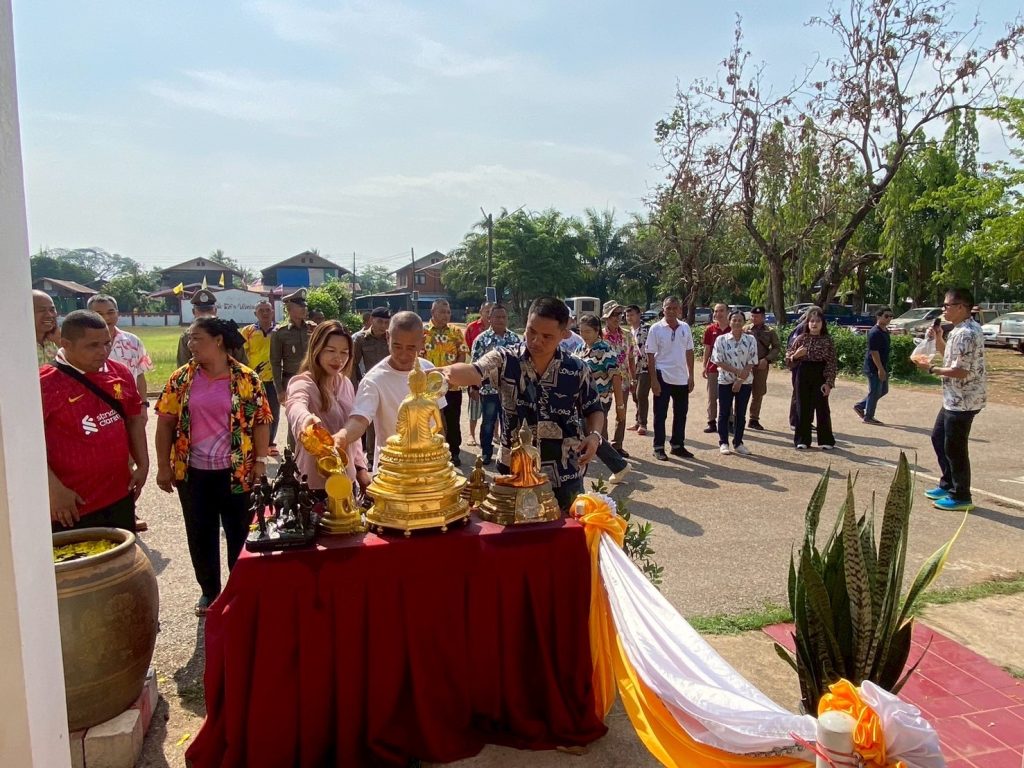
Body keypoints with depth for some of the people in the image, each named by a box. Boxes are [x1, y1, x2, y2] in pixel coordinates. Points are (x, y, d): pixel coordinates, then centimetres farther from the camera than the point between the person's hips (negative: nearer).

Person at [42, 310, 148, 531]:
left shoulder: (121, 373, 2)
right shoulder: (45, 383, -15)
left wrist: (142, 465, 7)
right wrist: (55, 490, -18)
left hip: (120, 498, 6)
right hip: (73, 507, -5)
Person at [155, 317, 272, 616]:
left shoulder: (247, 378, -5)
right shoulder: (181, 378, 1)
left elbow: (261, 421, -3)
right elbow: (166, 423, 2)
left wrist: (260, 462, -9)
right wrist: (164, 467, -2)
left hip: (237, 472, -2)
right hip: (193, 472, 2)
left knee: (240, 533, 8)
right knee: (200, 535, 13)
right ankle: (209, 591, 31)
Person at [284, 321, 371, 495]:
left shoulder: (346, 384, 6)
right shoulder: (303, 383, -15)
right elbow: (295, 405, -39)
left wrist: (361, 467, 11)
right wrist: (306, 418, -61)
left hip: (346, 478, 7)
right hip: (315, 482, -6)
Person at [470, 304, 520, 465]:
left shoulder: (515, 339, 5)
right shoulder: (481, 339, -4)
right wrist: (474, 386, -7)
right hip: (488, 389, -2)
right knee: (488, 423, 7)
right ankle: (486, 454, 20)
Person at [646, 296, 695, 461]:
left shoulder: (685, 328, 4)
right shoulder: (656, 329, -8)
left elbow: (689, 352, 10)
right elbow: (650, 356, -8)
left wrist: (691, 376, 6)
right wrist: (653, 380, -13)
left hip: (682, 378, 5)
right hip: (663, 377, -4)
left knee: (681, 414, 12)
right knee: (660, 415, 2)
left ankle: (678, 445, 24)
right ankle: (659, 448, 11)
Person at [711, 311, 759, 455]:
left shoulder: (750, 340, -1)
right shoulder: (721, 339, -4)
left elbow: (752, 363, -4)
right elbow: (718, 361, -8)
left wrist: (740, 381, -12)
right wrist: (737, 371, -17)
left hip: (745, 382, 1)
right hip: (725, 381, -1)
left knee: (741, 413, 8)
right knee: (724, 413, 4)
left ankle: (738, 443, 18)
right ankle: (723, 443, 13)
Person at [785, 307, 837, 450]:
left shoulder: (827, 340, -1)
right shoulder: (801, 338, 4)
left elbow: (832, 363, -3)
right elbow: (788, 360, 8)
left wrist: (829, 382, -10)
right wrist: (796, 355, -14)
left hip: (820, 376, -2)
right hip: (803, 376, 2)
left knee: (822, 408, 3)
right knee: (803, 408, 5)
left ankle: (826, 440, 14)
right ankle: (802, 440, 13)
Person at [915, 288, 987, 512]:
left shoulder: (967, 333, -22)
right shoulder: (960, 330, 11)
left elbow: (961, 371, -26)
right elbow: (950, 356, 21)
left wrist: (931, 369, -15)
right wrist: (938, 338, 7)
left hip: (963, 401, -11)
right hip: (954, 399, 11)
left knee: (954, 448, 0)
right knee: (938, 438, 21)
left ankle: (961, 497, 12)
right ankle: (948, 484, 33)